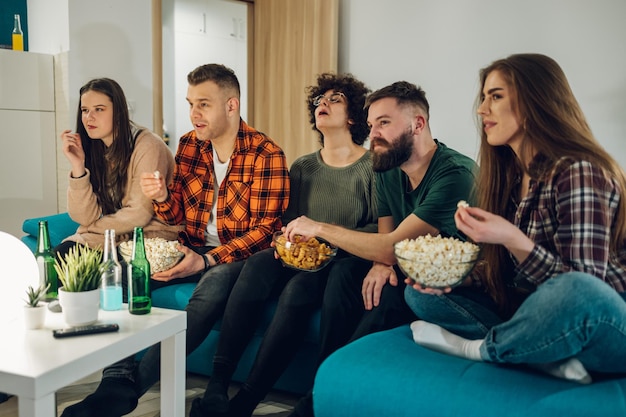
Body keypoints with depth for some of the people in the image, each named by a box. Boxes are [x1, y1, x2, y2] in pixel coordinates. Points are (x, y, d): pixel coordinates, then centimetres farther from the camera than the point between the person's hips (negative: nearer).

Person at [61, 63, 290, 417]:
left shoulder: (266, 155, -12)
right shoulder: (189, 145, 6)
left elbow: (264, 229, -15)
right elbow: (178, 216, 12)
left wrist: (207, 261, -26)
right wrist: (162, 197, -13)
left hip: (239, 255, -5)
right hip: (194, 250, 6)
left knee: (214, 285, -37)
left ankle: (132, 386, -30)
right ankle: (118, 379, -24)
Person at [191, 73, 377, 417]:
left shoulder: (372, 167, 2)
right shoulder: (302, 167, 17)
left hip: (345, 263, -4)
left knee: (299, 288, -35)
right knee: (258, 263, -28)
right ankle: (216, 387, -30)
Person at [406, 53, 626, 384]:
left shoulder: (579, 172, -16)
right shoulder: (509, 176, 8)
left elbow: (579, 291, -19)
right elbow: (501, 272, 12)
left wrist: (512, 240, -30)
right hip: (534, 322, 8)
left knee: (575, 292, -42)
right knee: (420, 294, 0)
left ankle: (476, 348, -12)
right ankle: (548, 359, -14)